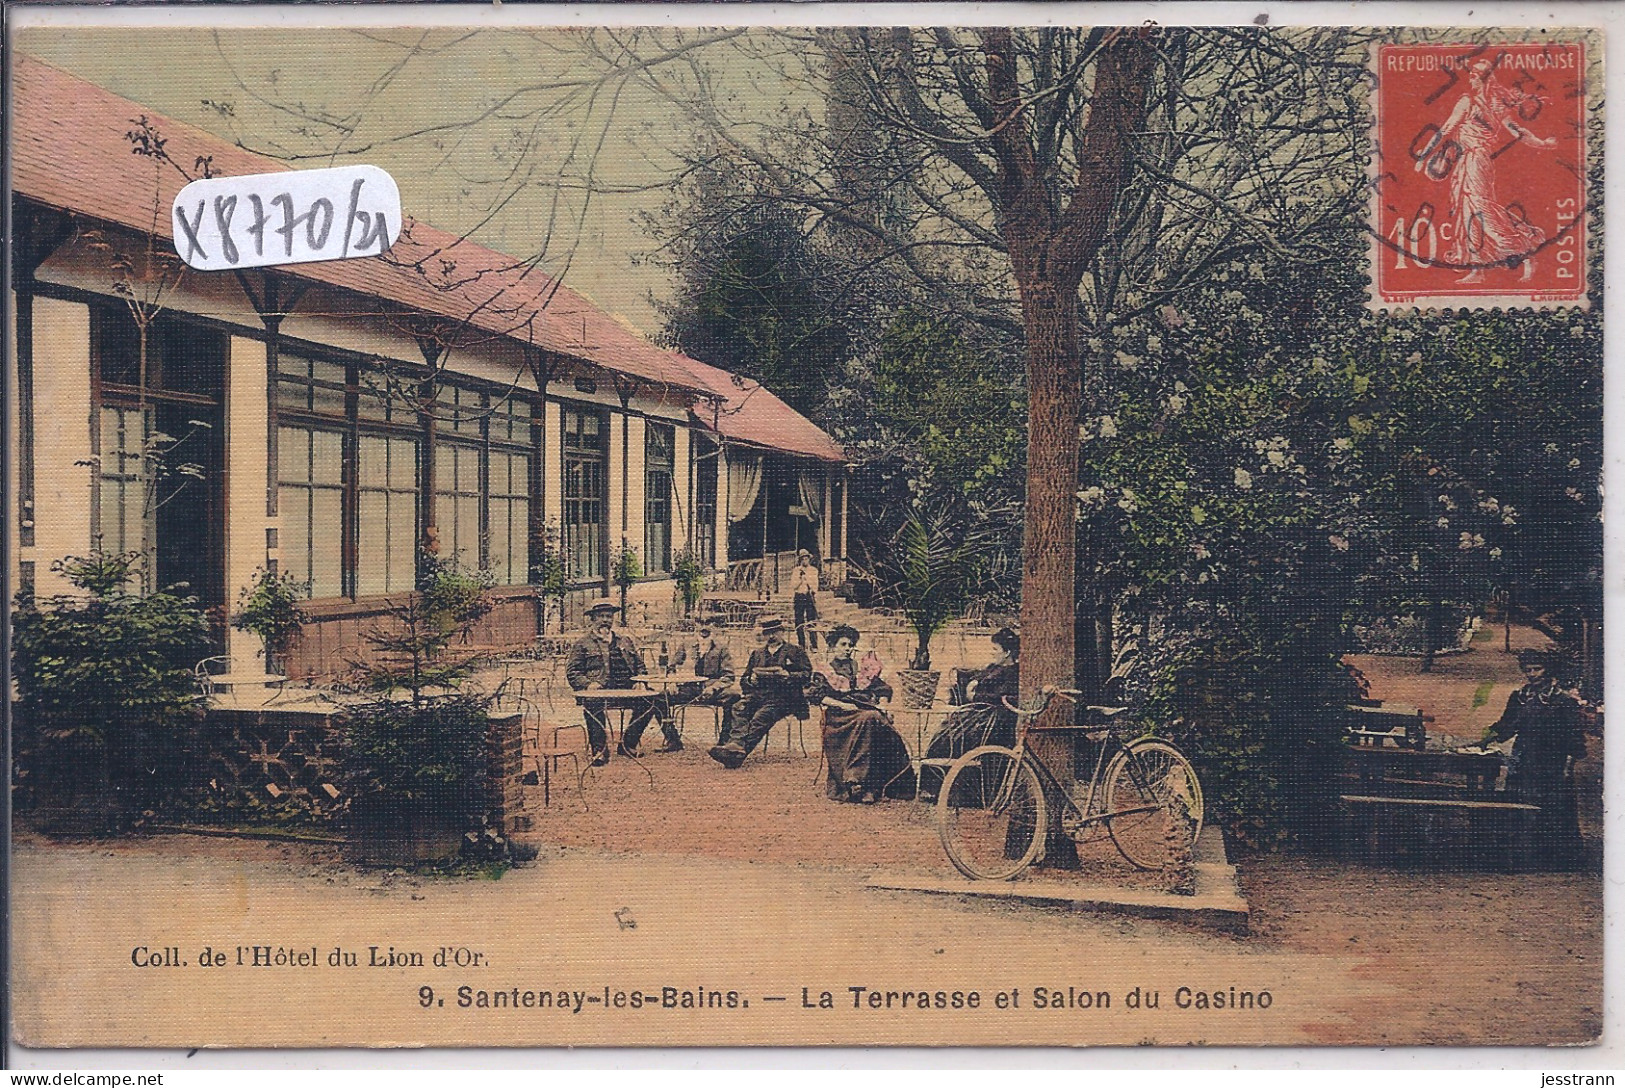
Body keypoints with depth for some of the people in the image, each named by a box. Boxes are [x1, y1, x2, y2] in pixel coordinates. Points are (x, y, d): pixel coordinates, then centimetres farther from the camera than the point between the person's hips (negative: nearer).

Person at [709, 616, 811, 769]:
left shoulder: (796, 651, 13)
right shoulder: (757, 653, 26)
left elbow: (806, 675, 0)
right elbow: (743, 681, 24)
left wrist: (788, 675, -17)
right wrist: (750, 679, 0)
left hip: (782, 698, -5)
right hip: (758, 694, 5)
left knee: (762, 716, -33)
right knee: (738, 708, -28)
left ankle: (734, 754, -46)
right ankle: (736, 746, -47)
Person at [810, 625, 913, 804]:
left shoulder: (861, 668, 25)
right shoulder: (824, 670, 15)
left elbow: (883, 689, 21)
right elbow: (817, 694, 0)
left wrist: (881, 704, 0)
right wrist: (841, 704, -13)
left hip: (866, 710, 4)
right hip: (839, 715, -4)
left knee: (877, 718, -32)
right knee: (868, 718, -35)